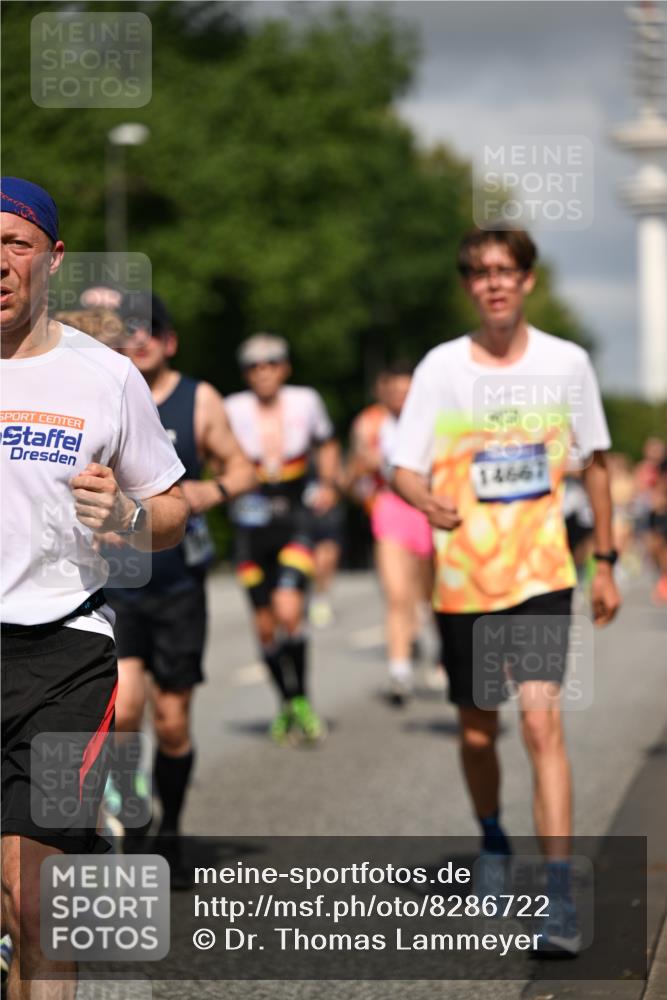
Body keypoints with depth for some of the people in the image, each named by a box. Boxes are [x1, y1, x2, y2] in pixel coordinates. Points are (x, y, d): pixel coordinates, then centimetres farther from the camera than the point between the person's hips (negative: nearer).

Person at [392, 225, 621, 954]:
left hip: (541, 573, -1)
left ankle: (560, 899, -17)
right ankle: (493, 846, 42)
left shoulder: (567, 363, 0)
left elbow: (593, 464, 11)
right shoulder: (441, 368, -2)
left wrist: (605, 562, 12)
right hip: (462, 577, 1)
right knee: (477, 732, 13)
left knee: (541, 723, -16)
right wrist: (429, 501, -28)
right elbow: (404, 468, -5)